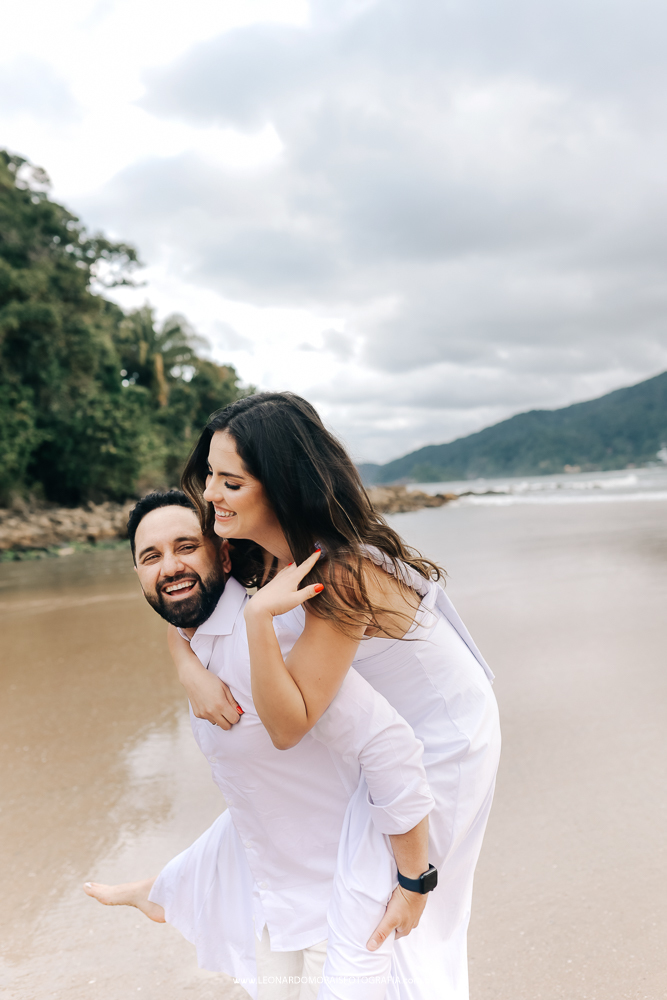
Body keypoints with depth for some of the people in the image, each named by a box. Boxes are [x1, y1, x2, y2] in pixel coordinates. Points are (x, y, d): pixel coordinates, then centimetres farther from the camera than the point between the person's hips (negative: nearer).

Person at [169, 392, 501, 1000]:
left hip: (444, 740, -7)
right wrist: (190, 668, -22)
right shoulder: (263, 549, -14)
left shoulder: (340, 576, -37)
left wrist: (260, 616, -46)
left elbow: (288, 727, -33)